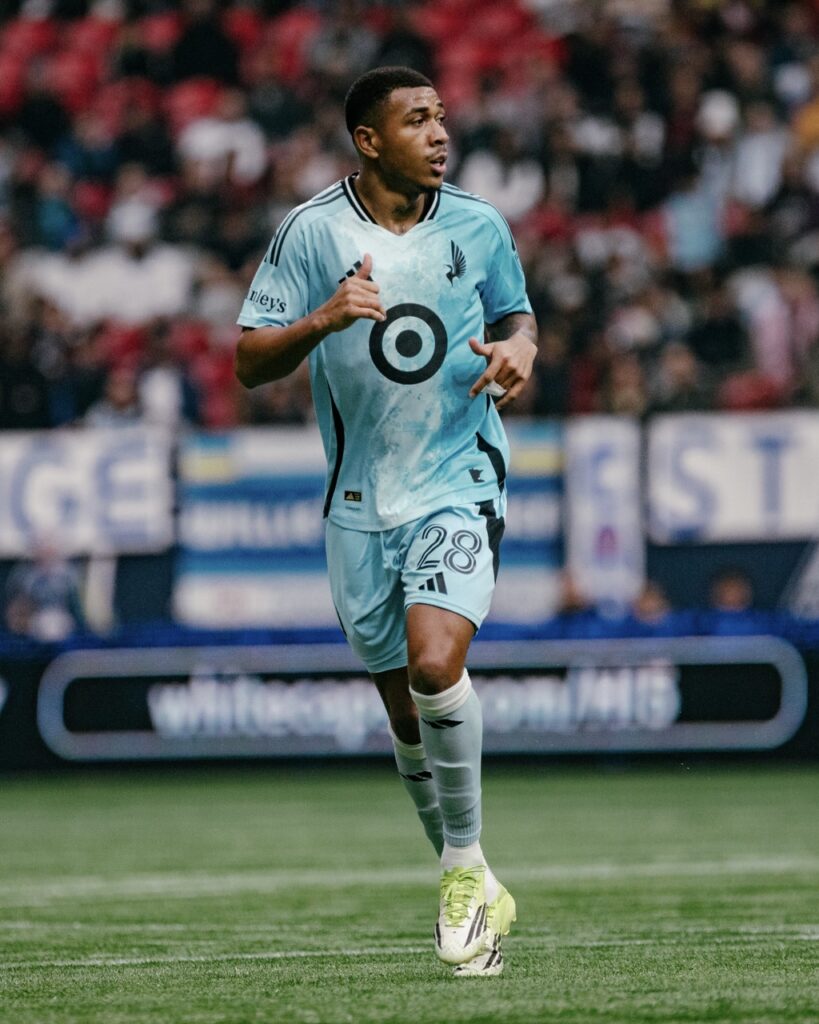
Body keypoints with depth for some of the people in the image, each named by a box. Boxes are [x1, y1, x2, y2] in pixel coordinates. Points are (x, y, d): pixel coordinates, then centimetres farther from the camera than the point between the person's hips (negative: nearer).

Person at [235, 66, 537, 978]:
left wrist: (518, 349, -6)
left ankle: (465, 867, -8)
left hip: (459, 483, -1)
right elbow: (250, 363, -3)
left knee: (434, 664, -24)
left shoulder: (478, 227, 1)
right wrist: (322, 320, -22)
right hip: (361, 500, 1)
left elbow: (515, 316, 18)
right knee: (405, 711, 7)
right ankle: (472, 896, 23)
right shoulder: (312, 232, -4)